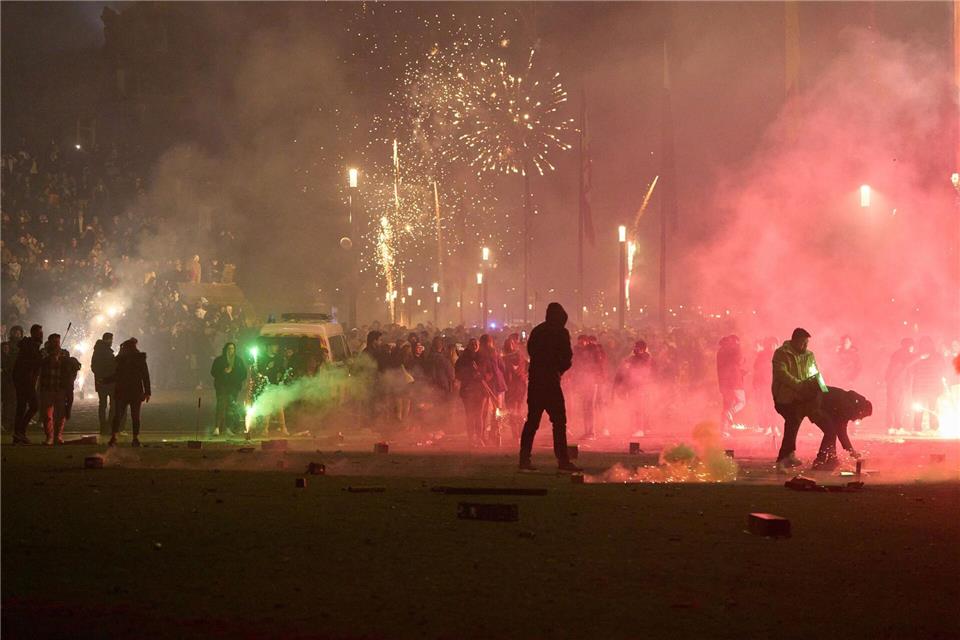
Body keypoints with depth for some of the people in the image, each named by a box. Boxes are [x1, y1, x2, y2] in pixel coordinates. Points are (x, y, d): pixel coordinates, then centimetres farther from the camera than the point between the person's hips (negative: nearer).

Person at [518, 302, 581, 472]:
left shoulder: (536, 331, 12)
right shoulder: (561, 332, -5)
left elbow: (530, 351, 15)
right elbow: (567, 357, -5)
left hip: (534, 380, 6)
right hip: (550, 382, -6)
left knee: (532, 420, 9)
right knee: (559, 421, -4)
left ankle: (524, 459, 6)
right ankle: (563, 460, -8)